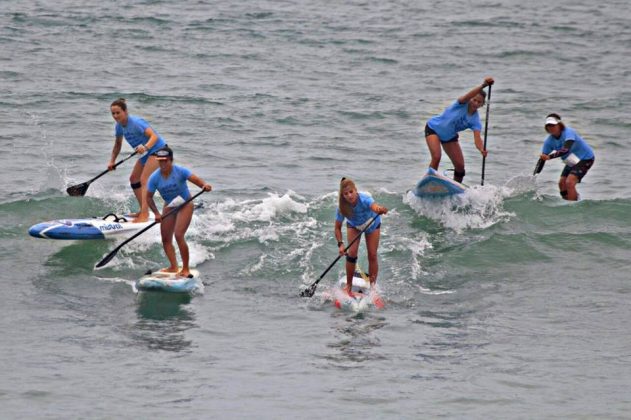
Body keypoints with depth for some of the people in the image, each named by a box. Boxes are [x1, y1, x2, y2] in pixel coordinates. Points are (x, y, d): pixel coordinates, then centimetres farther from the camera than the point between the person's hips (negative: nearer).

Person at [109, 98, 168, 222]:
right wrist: (112, 161, 6)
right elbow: (118, 144, 14)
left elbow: (154, 136, -36)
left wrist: (145, 147, -54)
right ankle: (143, 211, 22)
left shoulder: (136, 122, -28)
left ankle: (145, 215, -25)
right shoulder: (119, 126, -2)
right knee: (134, 179, 14)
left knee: (144, 180, -20)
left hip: (157, 148, -10)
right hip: (146, 152, 10)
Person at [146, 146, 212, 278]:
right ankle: (174, 267, 12)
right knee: (165, 238, 1)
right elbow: (149, 197, -3)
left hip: (185, 205, -5)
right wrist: (156, 213, -15)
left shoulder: (180, 171, -21)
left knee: (178, 235, -17)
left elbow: (196, 179, -30)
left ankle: (186, 269, -8)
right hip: (169, 206, 5)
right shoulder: (154, 178, -11)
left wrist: (204, 185, -52)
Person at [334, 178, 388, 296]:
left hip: (372, 224, -1)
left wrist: (380, 210, -86)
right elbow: (338, 228, -24)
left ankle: (373, 286, 7)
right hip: (354, 226, 1)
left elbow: (374, 206, -63)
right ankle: (348, 286, -1)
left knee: (372, 255, -4)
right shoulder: (342, 207, -33)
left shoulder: (364, 199, -42)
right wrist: (340, 244, -38)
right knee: (352, 253, -13)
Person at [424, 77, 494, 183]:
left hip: (449, 136, 5)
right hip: (434, 128, -5)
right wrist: (483, 86, -64)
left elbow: (477, 138, -30)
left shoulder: (475, 120, -17)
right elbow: (469, 95, -48)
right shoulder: (462, 104, -26)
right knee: (436, 157, -24)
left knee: (460, 165, 2)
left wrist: (482, 149, -52)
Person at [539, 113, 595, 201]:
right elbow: (542, 158, -8)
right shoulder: (549, 141, -8)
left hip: (585, 158, -8)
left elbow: (566, 149, -45)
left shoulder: (568, 133, -30)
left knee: (570, 182, -22)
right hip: (572, 163, 8)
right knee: (562, 183, 5)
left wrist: (549, 157, -57)